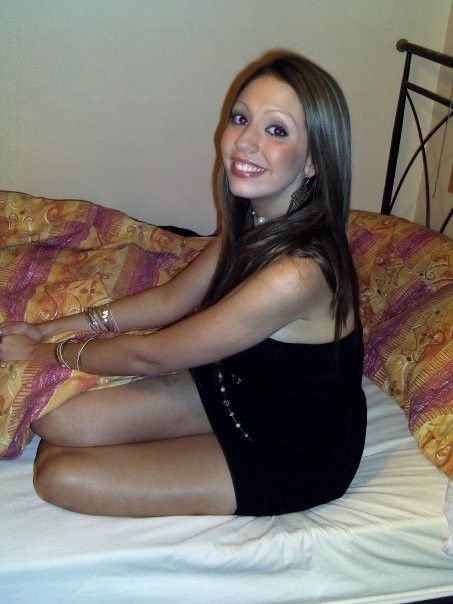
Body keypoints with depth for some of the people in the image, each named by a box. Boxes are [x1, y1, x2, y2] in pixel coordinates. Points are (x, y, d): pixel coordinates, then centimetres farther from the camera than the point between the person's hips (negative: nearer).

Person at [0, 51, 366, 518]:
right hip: (245, 387, 7)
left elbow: (150, 357, -23)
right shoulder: (255, 221, -7)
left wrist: (45, 353, -6)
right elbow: (172, 299, 7)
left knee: (59, 476, -12)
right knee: (57, 420, -5)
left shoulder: (296, 272, -35)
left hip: (291, 459, -7)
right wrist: (48, 328, 5)